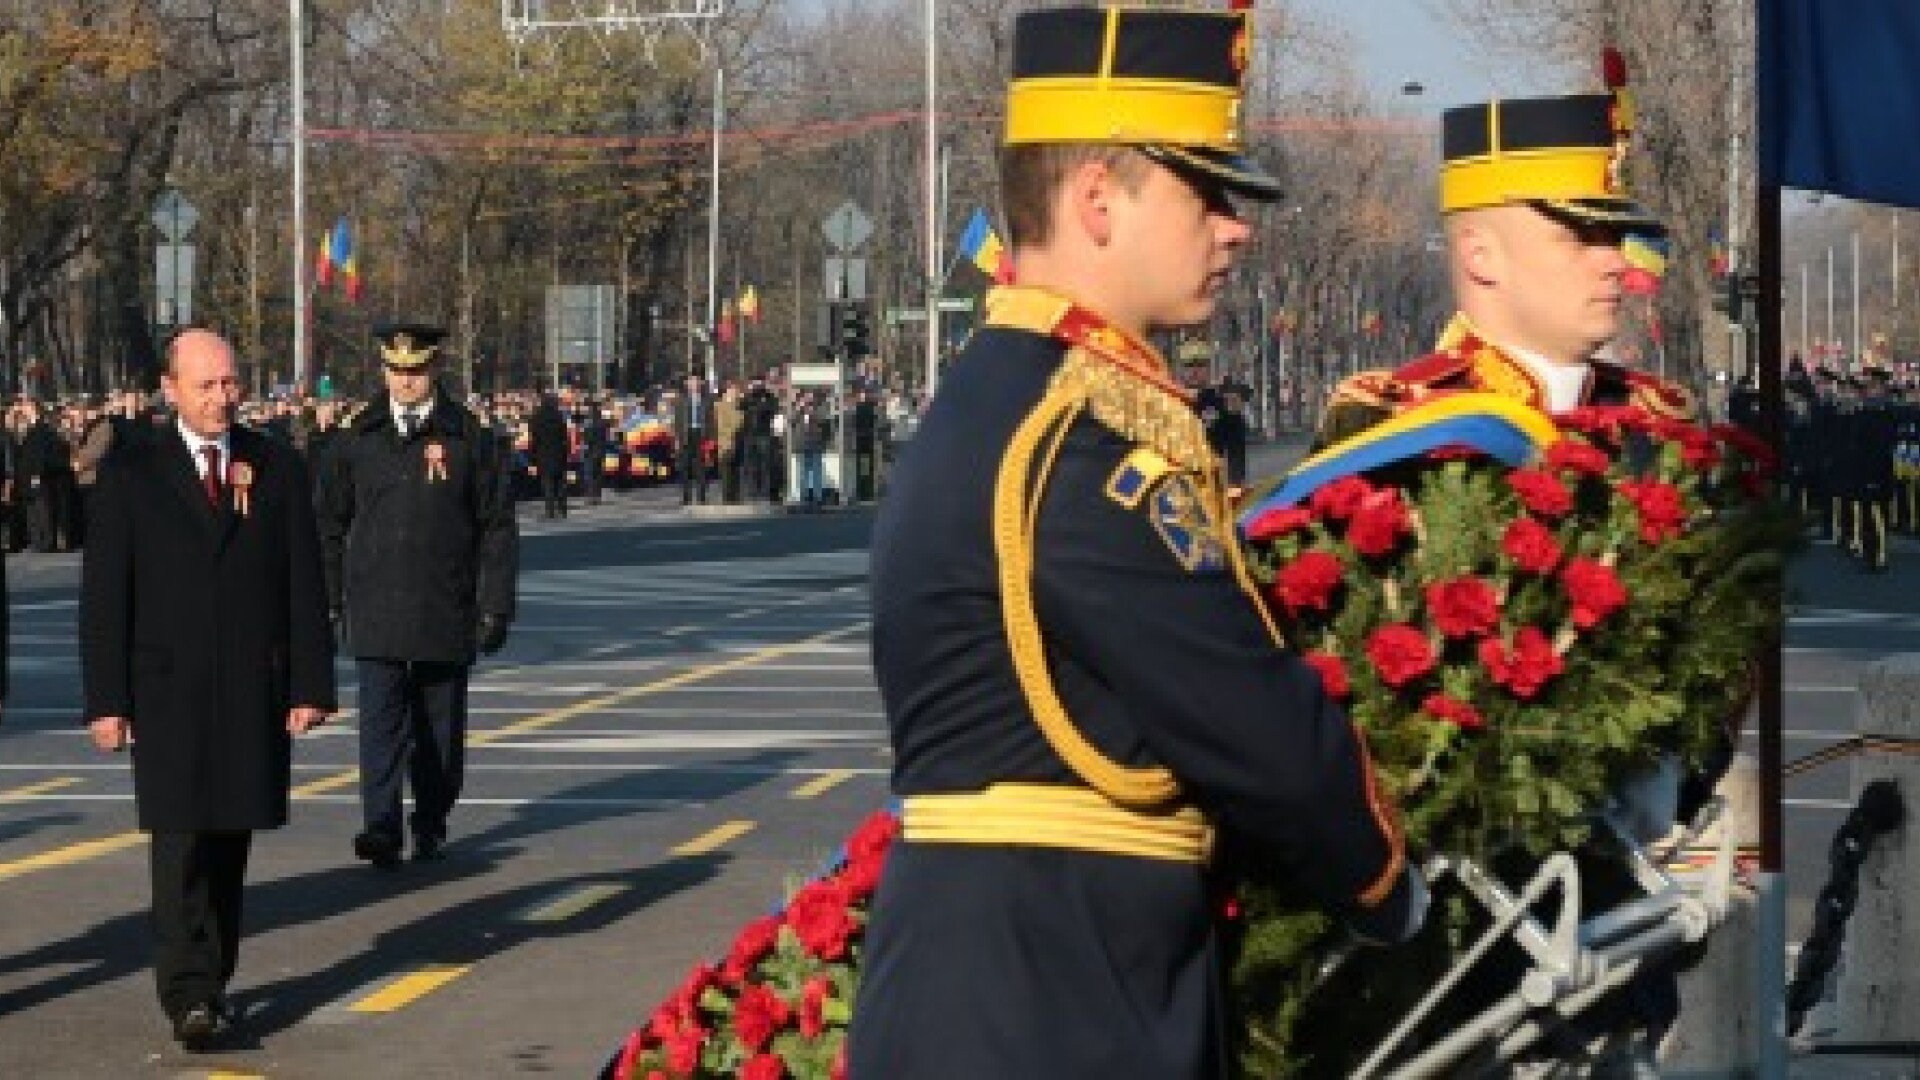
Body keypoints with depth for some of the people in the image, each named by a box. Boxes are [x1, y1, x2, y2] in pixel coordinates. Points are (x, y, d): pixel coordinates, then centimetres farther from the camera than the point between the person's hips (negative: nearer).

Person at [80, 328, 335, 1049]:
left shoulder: (278, 470, 8)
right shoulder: (129, 474, 2)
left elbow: (304, 586, 6)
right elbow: (104, 594, 0)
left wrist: (311, 686, -1)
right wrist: (106, 699, -5)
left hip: (255, 690, 3)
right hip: (168, 691, -2)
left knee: (230, 840, 8)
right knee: (181, 842, -11)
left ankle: (211, 981, 18)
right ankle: (190, 996, -15)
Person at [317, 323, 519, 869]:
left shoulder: (471, 439, 1)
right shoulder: (356, 441, 6)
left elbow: (497, 528, 3)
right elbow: (330, 525, 13)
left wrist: (496, 605, -2)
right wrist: (329, 600, 9)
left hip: (446, 612, 0)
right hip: (376, 611, 0)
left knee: (440, 726, 9)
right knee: (381, 720, -12)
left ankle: (432, 820, 24)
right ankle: (381, 827, -19)